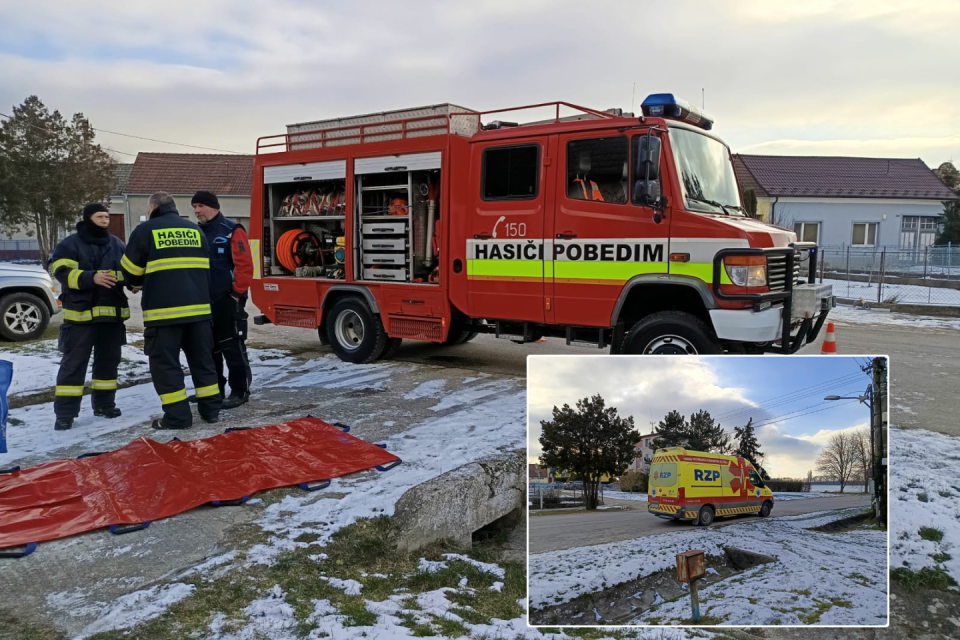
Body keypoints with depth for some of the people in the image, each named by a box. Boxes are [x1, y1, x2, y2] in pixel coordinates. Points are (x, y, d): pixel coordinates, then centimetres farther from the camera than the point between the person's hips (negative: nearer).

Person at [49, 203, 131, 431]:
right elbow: (62, 272, -15)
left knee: (108, 361, 12)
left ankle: (104, 404, 24)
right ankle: (65, 413, 1)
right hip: (81, 313, -5)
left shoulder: (117, 244, 11)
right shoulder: (70, 244, -5)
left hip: (112, 313, 5)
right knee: (73, 363, -3)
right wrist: (91, 277, -29)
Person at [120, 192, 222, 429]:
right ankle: (211, 410, 18)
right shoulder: (195, 230, 14)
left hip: (163, 310, -5)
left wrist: (147, 282, 24)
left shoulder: (145, 230, 0)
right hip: (199, 307, 5)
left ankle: (178, 416, 2)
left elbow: (130, 271, 4)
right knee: (202, 359, 14)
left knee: (165, 363, 4)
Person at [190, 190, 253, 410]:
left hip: (228, 301, -8)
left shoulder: (232, 231, -8)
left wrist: (237, 293, -14)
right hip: (203, 302, 8)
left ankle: (240, 391, 5)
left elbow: (245, 265, -13)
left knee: (233, 348, -3)